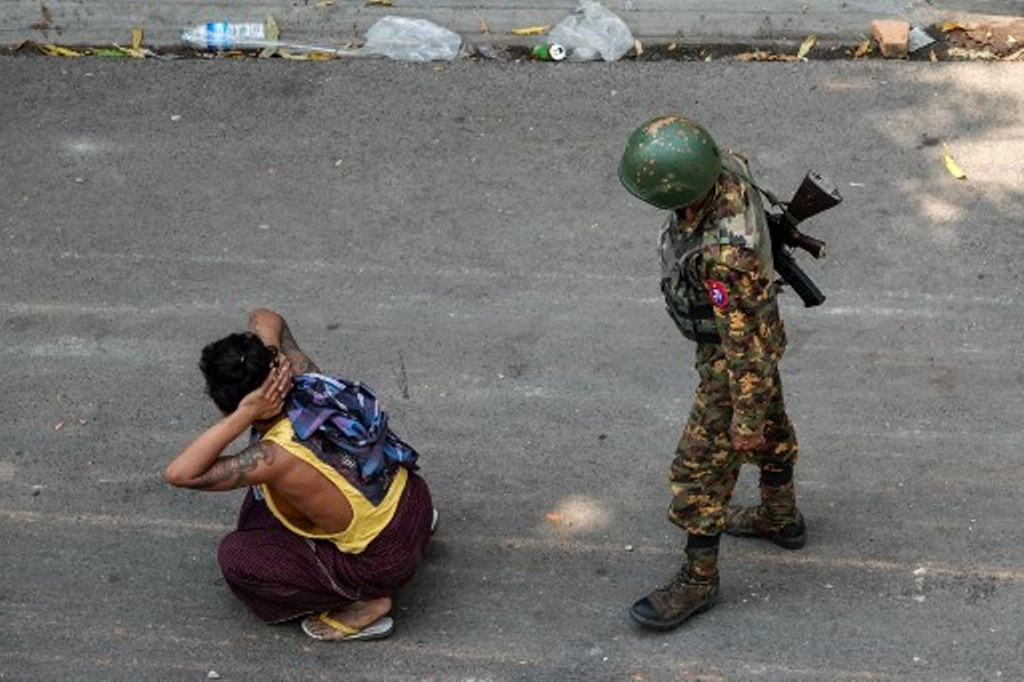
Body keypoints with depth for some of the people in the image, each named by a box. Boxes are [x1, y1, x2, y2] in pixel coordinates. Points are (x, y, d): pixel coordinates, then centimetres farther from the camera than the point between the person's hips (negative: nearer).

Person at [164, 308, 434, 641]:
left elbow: (179, 474, -33)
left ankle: (363, 604, -2)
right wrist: (266, 360, -15)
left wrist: (244, 415, -36)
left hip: (385, 560, -7)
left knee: (235, 557, -4)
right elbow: (265, 318, 6)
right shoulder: (308, 381, -11)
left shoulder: (278, 457, -31)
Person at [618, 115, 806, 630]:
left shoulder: (724, 254, -44)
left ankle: (698, 580, 24)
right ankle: (780, 518, 52)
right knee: (771, 428, 28)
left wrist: (747, 418, -21)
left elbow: (746, 342, -33)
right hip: (751, 325, 9)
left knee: (701, 467, 6)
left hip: (736, 356, -9)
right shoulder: (725, 167, -20)